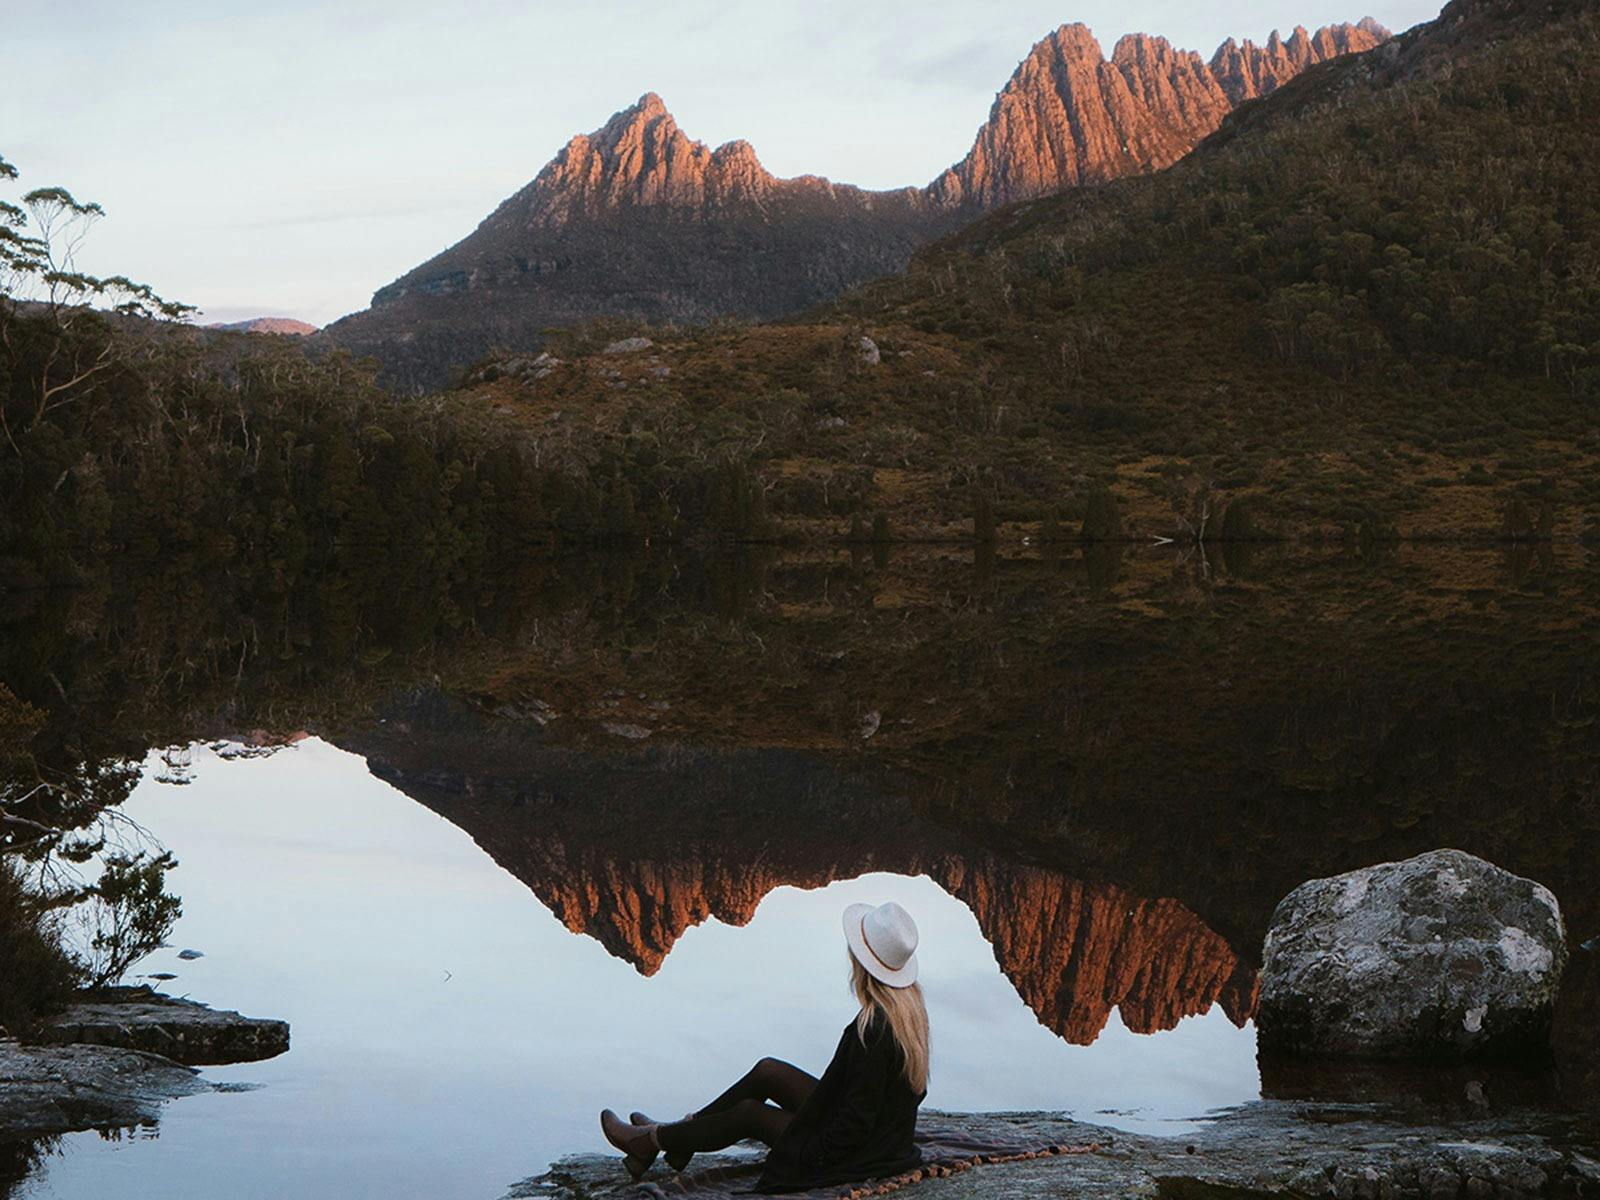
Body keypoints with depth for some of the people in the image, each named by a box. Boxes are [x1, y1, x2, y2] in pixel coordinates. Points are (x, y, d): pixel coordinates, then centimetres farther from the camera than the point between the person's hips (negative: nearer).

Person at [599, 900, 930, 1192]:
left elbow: (859, 1118, -28)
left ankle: (650, 1139, 28)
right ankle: (679, 1134, 28)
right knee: (767, 1072, 14)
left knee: (748, 1113, 7)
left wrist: (812, 1154, -15)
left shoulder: (873, 1029, -32)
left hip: (856, 1155, -8)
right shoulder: (910, 1005, -3)